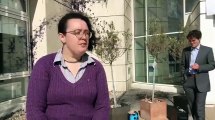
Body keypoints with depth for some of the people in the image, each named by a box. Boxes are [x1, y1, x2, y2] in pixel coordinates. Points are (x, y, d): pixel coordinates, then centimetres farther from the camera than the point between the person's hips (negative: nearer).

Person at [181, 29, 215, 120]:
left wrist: (199, 67, -15)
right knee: (192, 106, 10)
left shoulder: (207, 50, 0)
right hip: (188, 82, 3)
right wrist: (184, 76, 1)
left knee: (199, 107, -6)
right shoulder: (185, 50, 8)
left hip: (201, 82, -3)